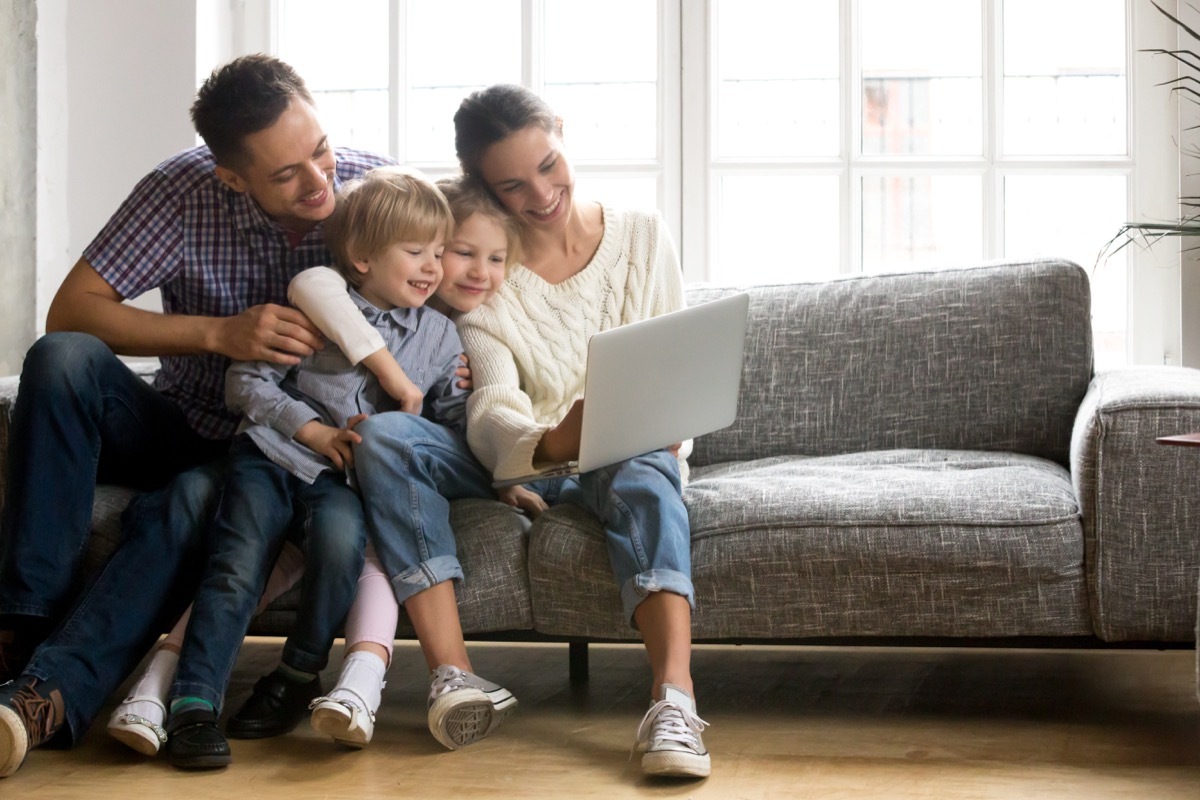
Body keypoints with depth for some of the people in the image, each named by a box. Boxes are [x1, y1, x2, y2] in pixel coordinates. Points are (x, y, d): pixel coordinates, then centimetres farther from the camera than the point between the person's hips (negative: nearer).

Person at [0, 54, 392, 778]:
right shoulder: (183, 191, -13)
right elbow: (71, 311, -16)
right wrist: (220, 333, -27)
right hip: (184, 425, 2)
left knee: (187, 503, -36)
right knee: (63, 360, -28)